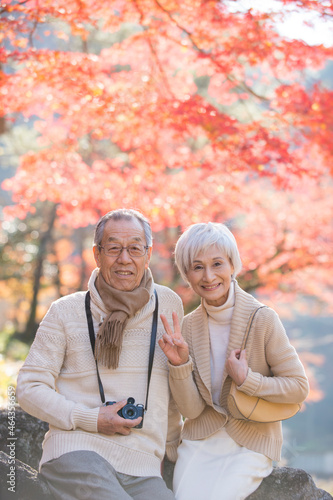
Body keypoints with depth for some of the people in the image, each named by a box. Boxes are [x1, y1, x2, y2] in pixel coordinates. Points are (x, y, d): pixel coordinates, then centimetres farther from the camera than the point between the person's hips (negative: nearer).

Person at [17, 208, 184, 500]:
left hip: (142, 468, 3)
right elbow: (30, 388, 4)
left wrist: (174, 449, 30)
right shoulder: (66, 312, 5)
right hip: (77, 449, -3)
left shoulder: (168, 305, 12)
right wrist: (91, 419, -8)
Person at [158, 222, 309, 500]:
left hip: (251, 445, -3)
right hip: (201, 441, 3)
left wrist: (246, 380, -18)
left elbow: (298, 387, -8)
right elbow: (191, 409, -3)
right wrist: (179, 363, -18)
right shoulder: (189, 325, -1)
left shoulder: (263, 320, -12)